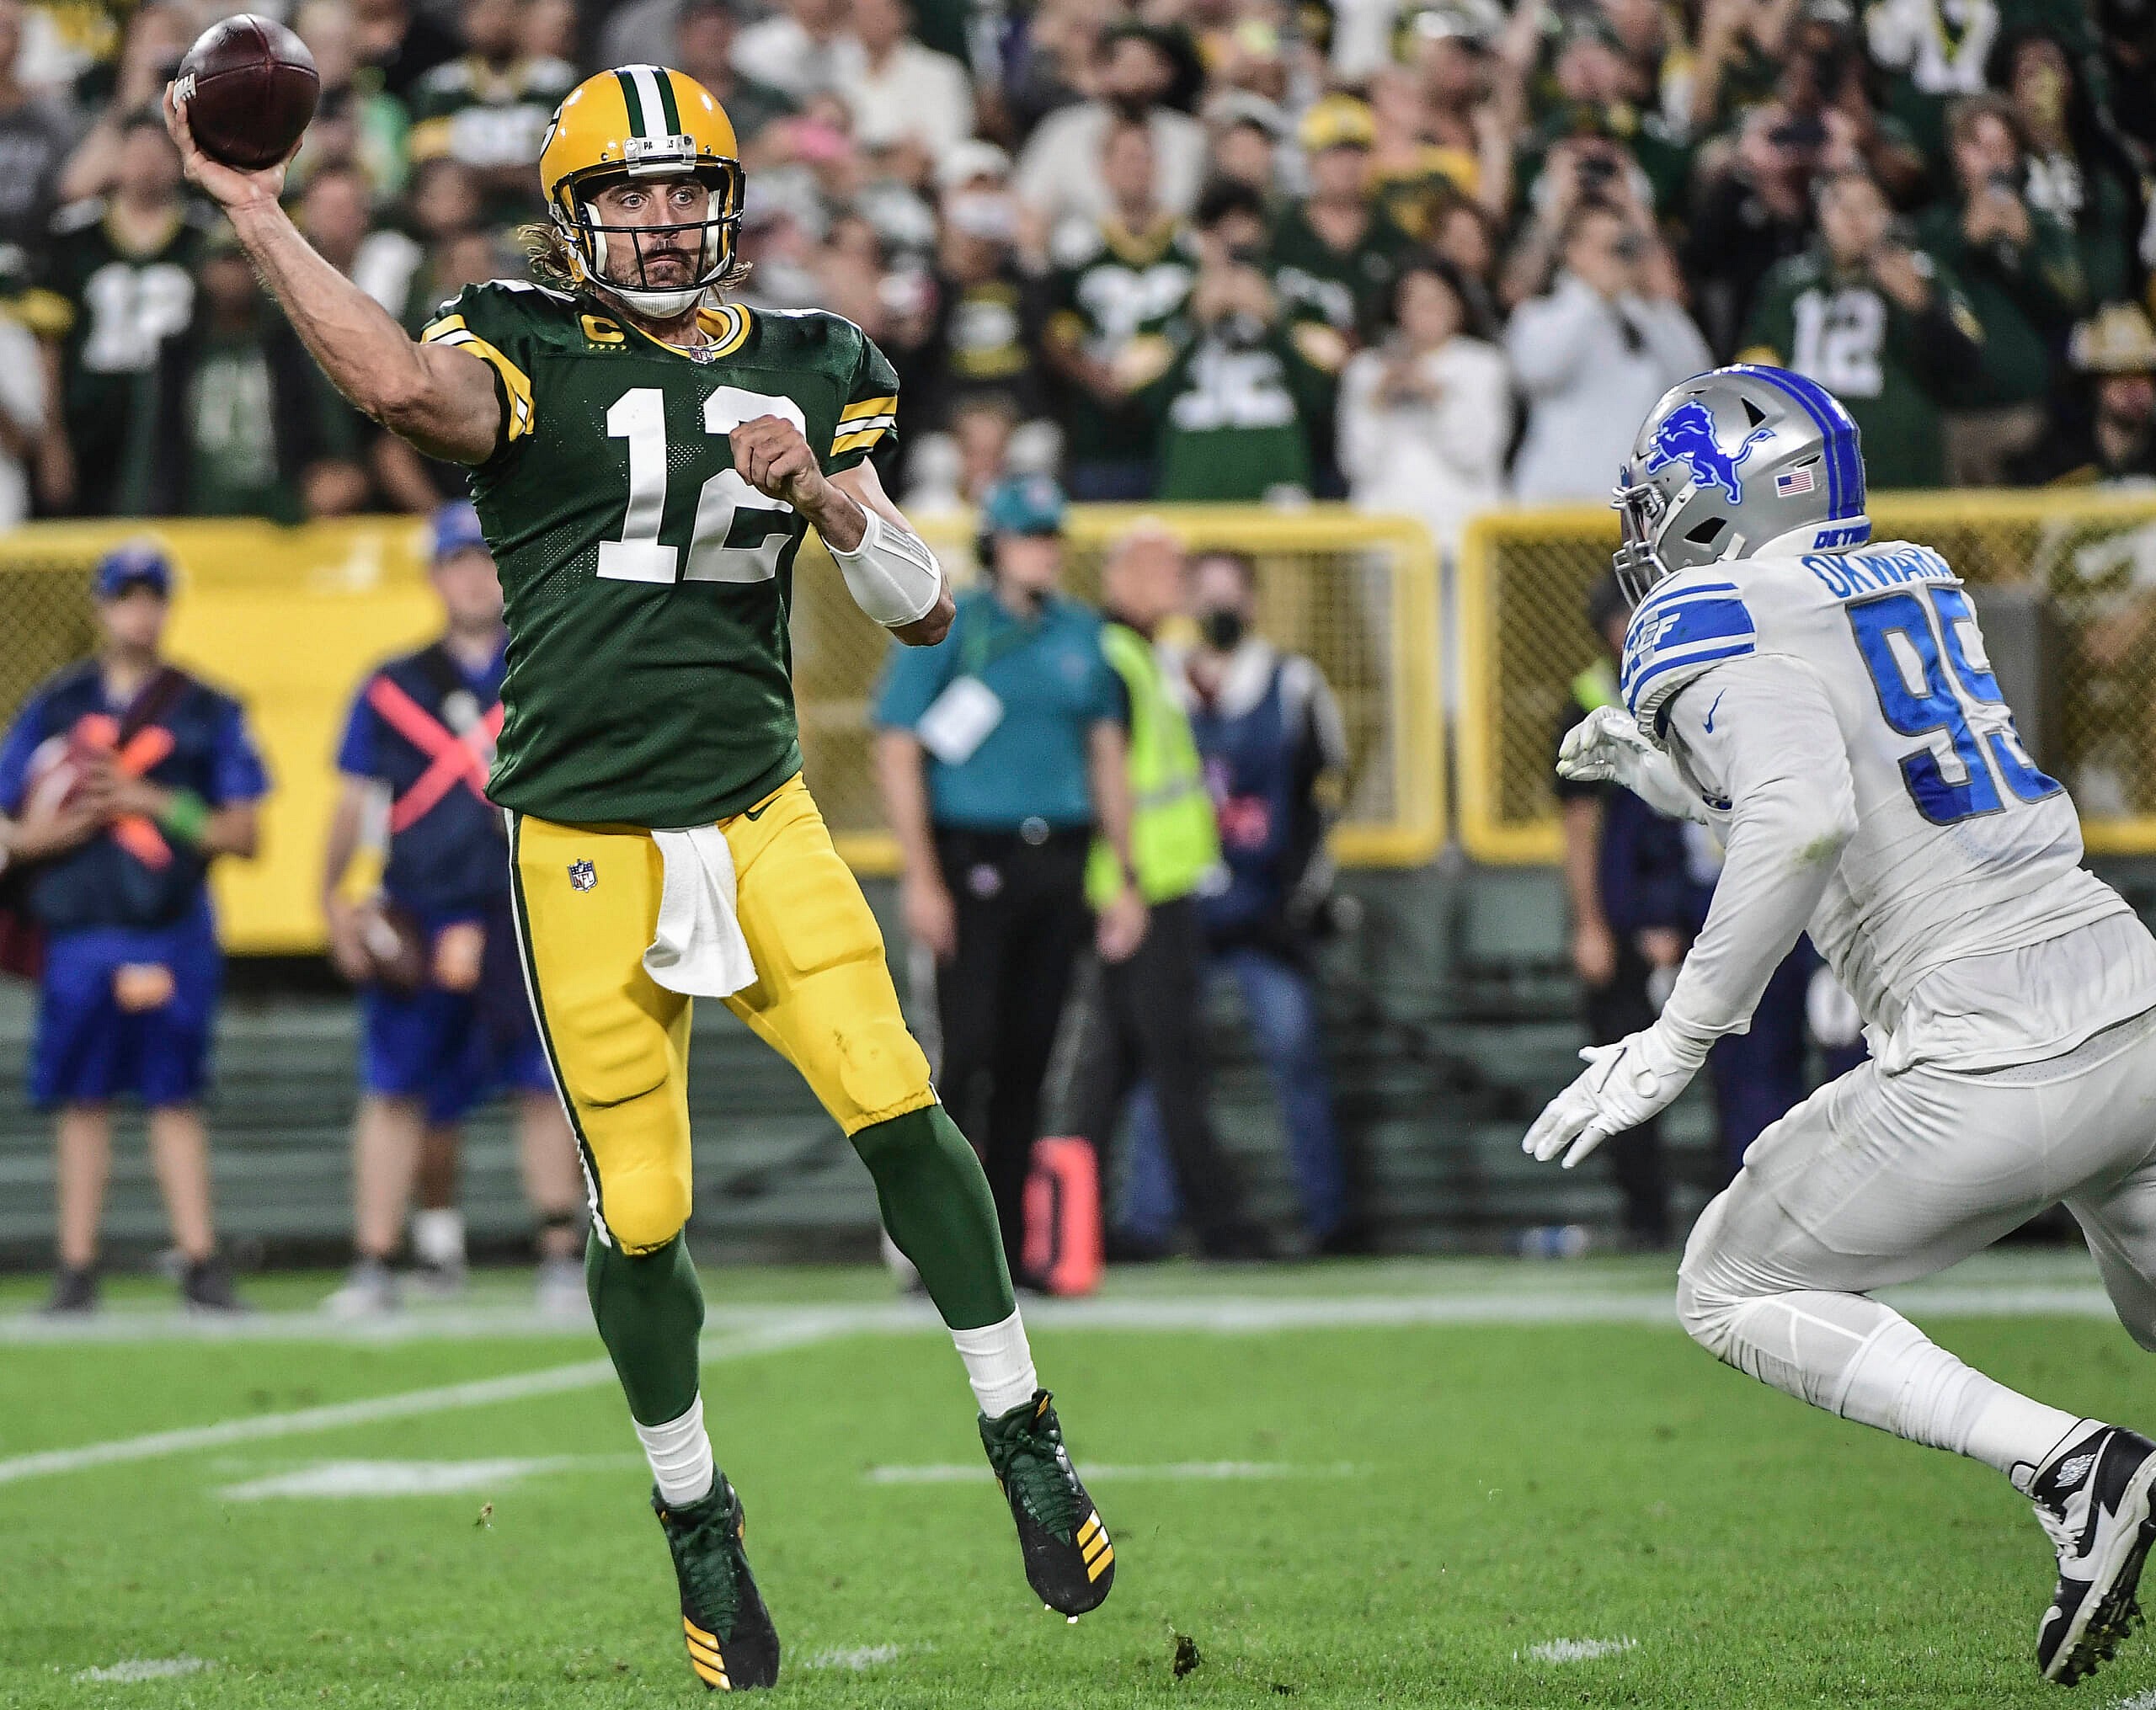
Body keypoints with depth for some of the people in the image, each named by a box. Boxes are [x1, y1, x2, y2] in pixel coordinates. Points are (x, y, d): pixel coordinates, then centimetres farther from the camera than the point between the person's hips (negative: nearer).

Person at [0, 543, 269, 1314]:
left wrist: (155, 804, -9)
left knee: (175, 1099, -2)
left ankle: (201, 1265, -1)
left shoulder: (208, 712, 6)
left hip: (173, 932, -1)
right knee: (83, 1100, 3)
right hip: (79, 930, 1)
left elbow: (242, 834, 2)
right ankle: (77, 1271, 7)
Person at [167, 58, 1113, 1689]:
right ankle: (695, 1518, 21)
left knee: (898, 1110, -14)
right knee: (640, 1217, -1)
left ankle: (1024, 1443, 3)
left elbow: (924, 609, 8)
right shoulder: (528, 358, -2)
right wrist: (254, 213, -25)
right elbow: (403, 387, -26)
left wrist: (821, 490, -9)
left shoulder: (807, 373, 10)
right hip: (590, 849, -2)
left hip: (762, 818, 2)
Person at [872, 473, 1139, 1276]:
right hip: (972, 859, -5)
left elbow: (1107, 753, 18)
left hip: (1061, 862, 5)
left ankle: (1005, 1247, 10)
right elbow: (897, 754, -6)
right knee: (970, 1048, -13)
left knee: (1029, 1059, 6)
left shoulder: (1083, 635, 12)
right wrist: (921, 879, -13)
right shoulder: (945, 630, -3)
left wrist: (1124, 879, 13)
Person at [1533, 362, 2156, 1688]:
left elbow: (1808, 820, -23)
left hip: (1990, 1068, -7)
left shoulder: (1713, 626, -6)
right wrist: (1667, 772, 31)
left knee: (1736, 1292, 11)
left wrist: (1678, 1041, -18)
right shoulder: (1913, 579, 17)